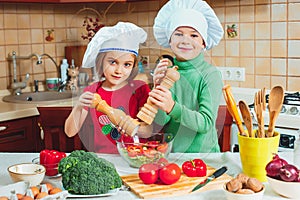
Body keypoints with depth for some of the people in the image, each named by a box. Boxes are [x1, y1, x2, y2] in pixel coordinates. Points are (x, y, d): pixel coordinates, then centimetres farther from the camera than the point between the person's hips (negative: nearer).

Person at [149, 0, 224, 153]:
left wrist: (172, 107, -26)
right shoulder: (164, 70, 4)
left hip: (201, 153, -2)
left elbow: (206, 123, -11)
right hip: (168, 152, 2)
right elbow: (159, 123, -2)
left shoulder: (210, 74, -4)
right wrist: (158, 88, -18)